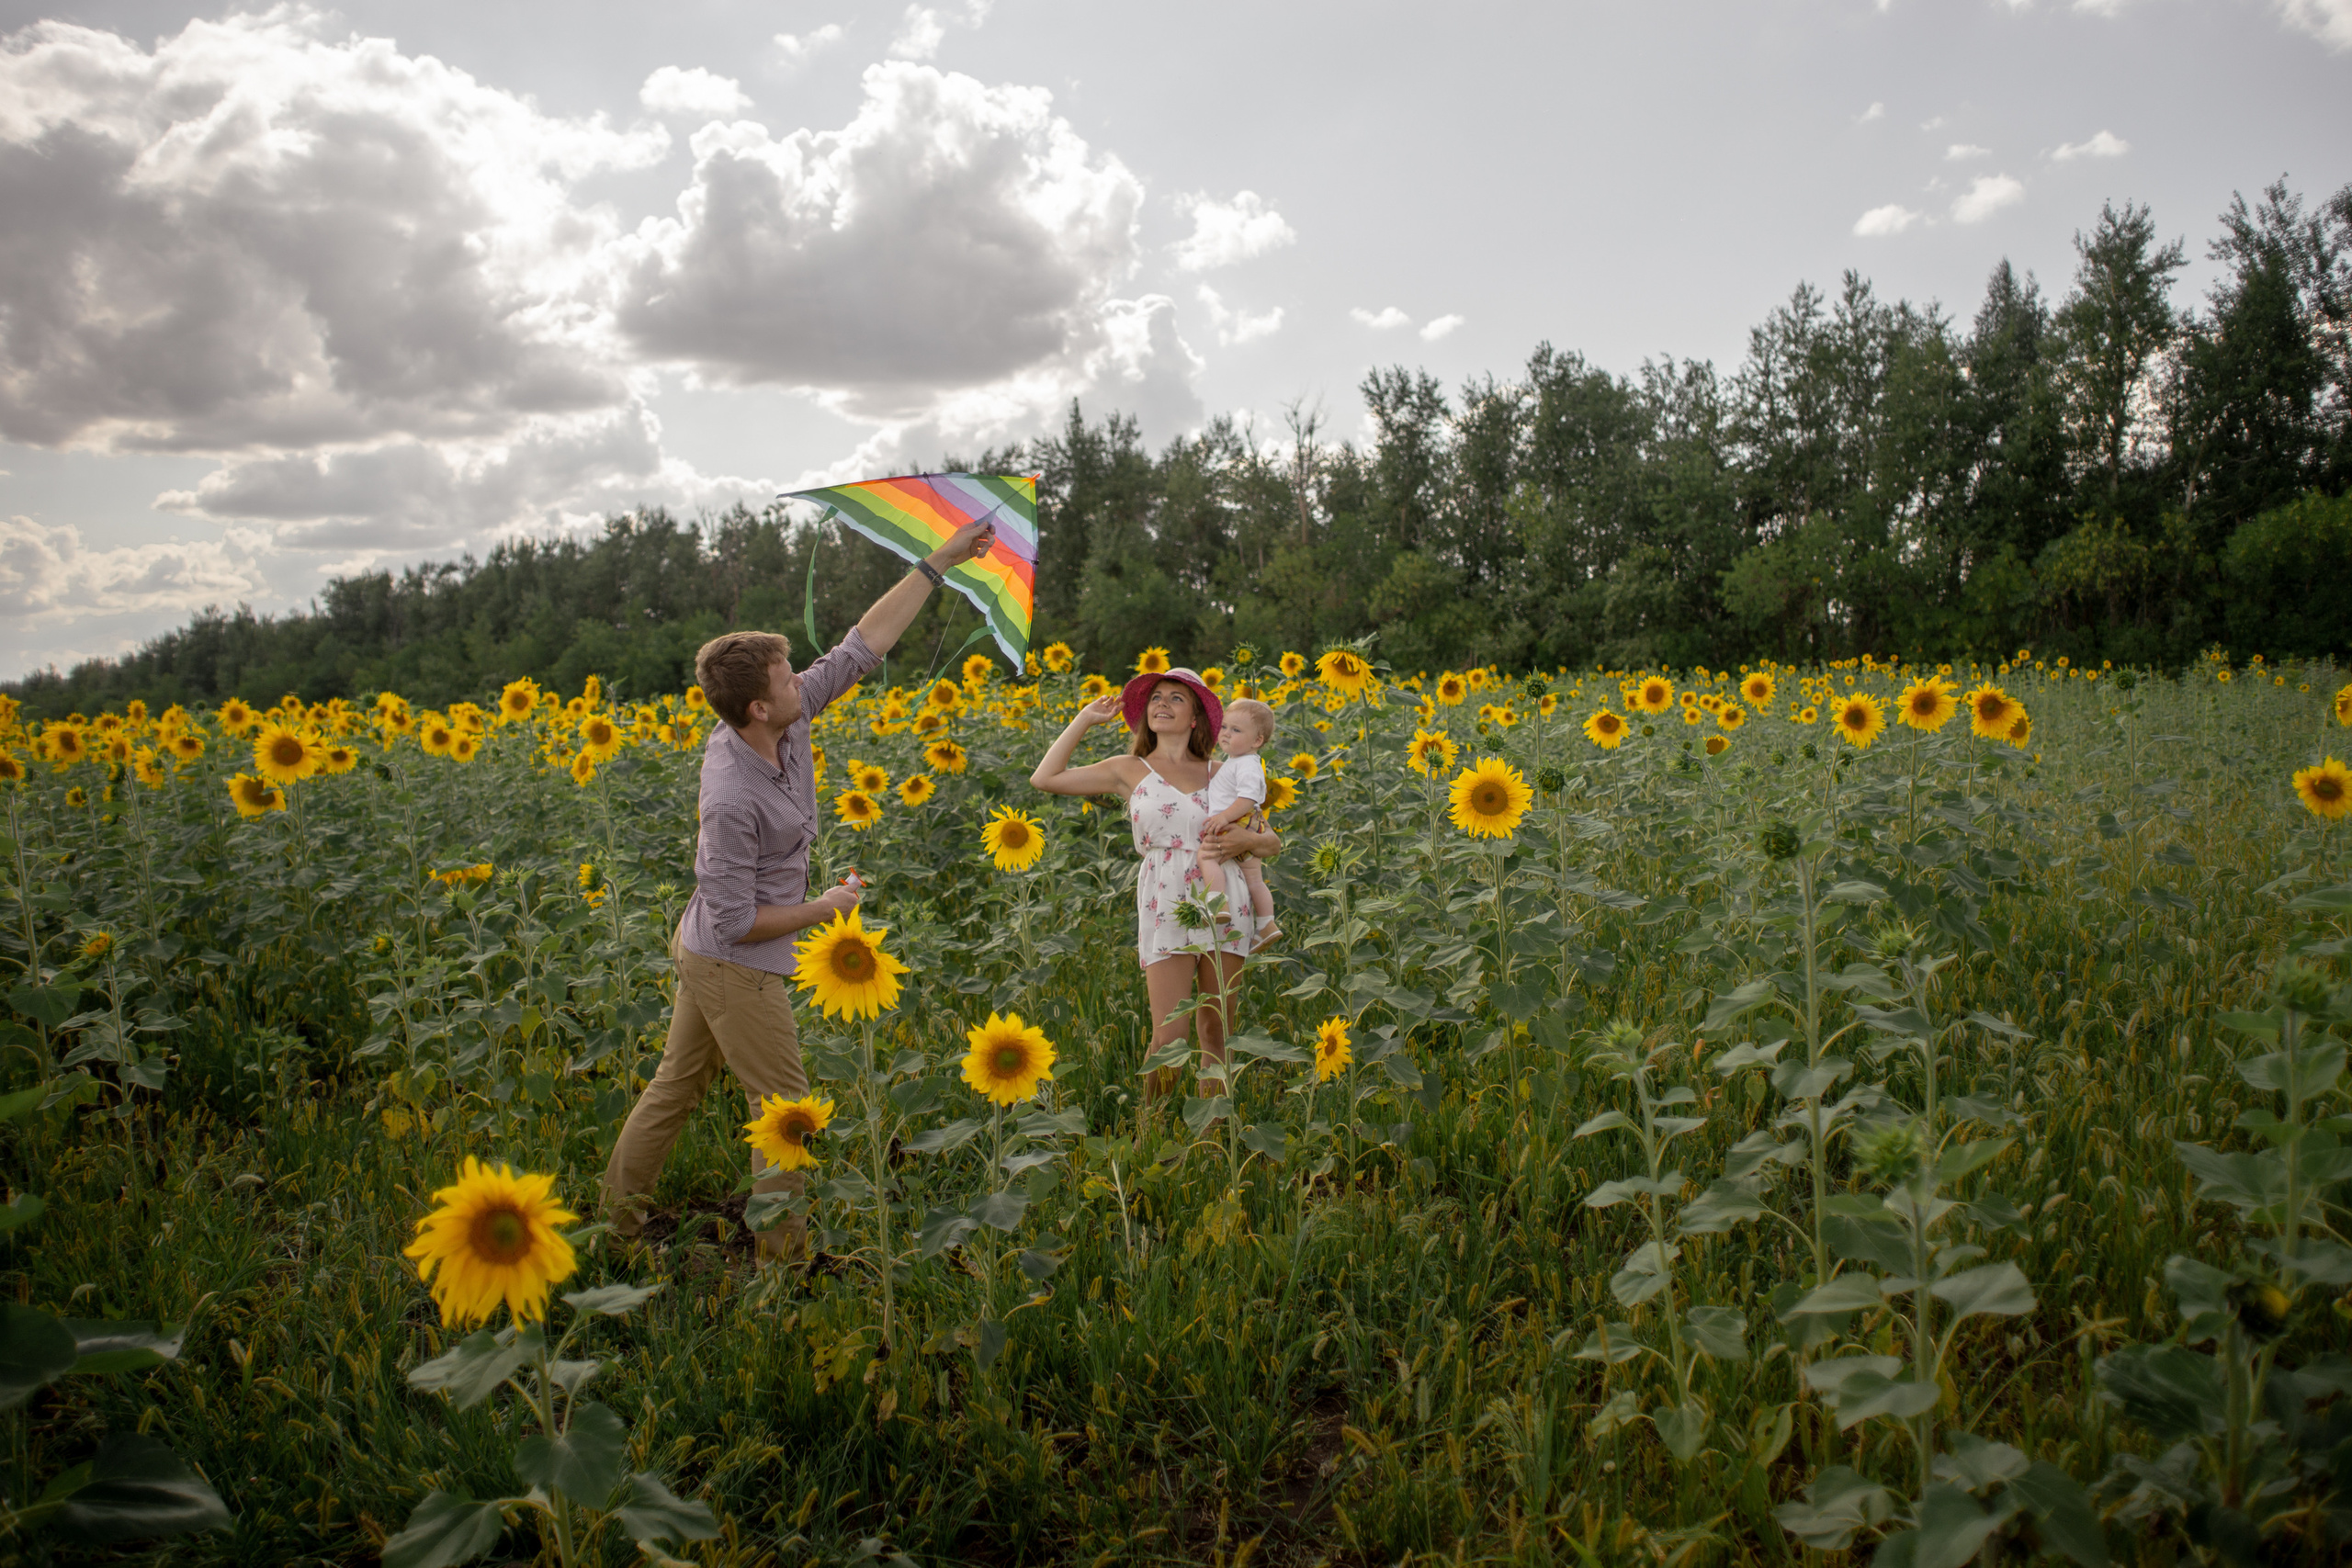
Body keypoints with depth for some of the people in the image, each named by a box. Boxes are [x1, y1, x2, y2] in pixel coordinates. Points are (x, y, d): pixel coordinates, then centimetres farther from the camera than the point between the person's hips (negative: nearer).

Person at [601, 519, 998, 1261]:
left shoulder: (790, 723, -9)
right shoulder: (732, 799, -31)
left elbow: (861, 646, -4)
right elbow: (738, 922, -25)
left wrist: (939, 564, -5)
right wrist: (827, 908, -14)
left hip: (703, 954, 9)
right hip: (737, 968, -9)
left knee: (675, 1086, 20)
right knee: (784, 1106, 4)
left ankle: (618, 1218, 34)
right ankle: (783, 1248, 18)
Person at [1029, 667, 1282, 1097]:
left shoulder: (1220, 774, 13)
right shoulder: (1130, 771, 9)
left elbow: (1273, 844, 16)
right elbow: (1045, 778, 5)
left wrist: (1247, 840, -7)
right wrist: (1085, 719, 9)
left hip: (1224, 906, 2)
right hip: (1167, 908, -2)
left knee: (1215, 1033, 5)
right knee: (1169, 1036, -8)